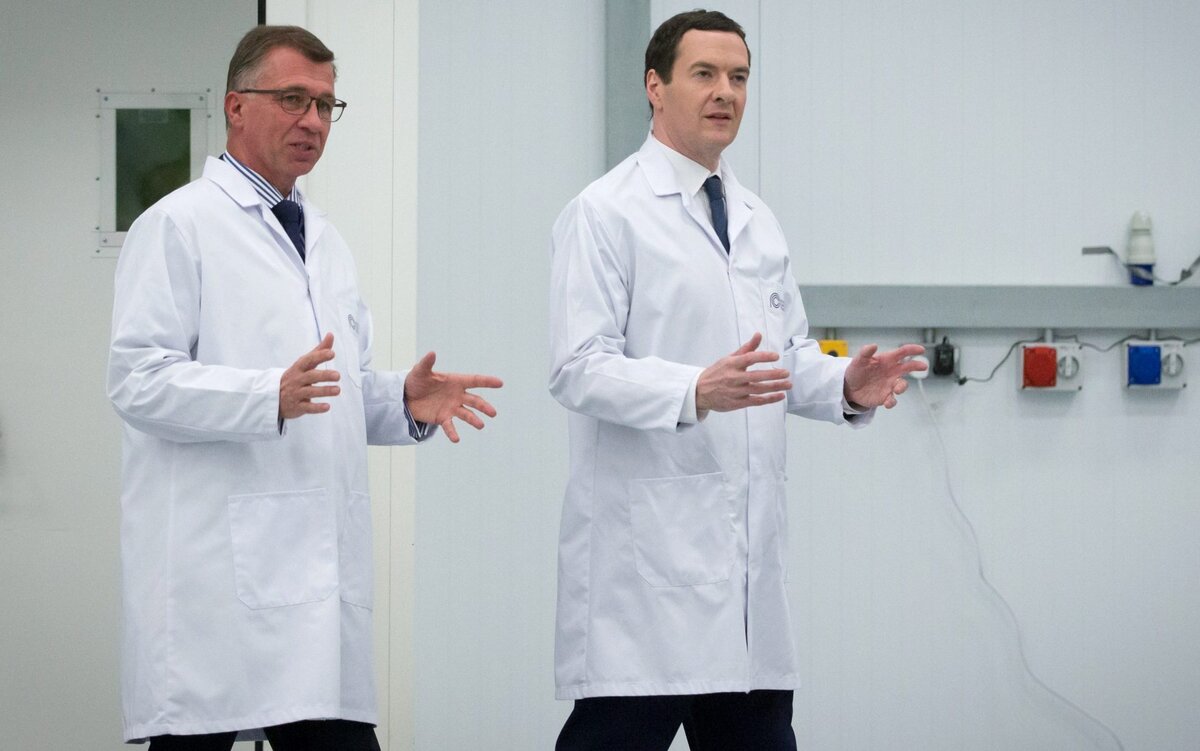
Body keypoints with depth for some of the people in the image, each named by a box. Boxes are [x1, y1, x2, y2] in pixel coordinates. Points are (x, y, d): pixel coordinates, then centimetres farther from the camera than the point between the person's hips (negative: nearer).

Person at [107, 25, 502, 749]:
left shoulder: (326, 239, 24)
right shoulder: (179, 226, -1)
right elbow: (138, 380, -12)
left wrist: (405, 401, 4)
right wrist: (273, 396, -25)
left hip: (322, 567, 7)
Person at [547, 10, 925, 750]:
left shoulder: (758, 220, 18)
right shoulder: (607, 213, -5)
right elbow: (581, 370, -13)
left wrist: (846, 385, -2)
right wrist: (696, 391, -28)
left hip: (749, 541, 7)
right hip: (647, 546, -7)